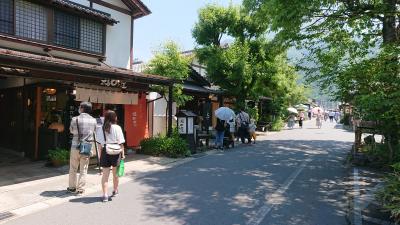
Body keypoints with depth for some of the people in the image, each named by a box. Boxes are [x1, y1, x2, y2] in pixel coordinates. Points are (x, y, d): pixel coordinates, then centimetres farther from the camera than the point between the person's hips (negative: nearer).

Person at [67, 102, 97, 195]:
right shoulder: (93, 120, -1)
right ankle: (80, 189, 13)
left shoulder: (75, 119, -9)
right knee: (83, 170, 9)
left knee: (73, 169, 14)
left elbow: (71, 131, 5)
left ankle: (72, 187, 24)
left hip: (76, 146, -2)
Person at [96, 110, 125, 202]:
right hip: (115, 152, -1)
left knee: (105, 174, 6)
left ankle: (105, 195, -1)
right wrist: (122, 153, -1)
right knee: (115, 173, 17)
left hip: (105, 152, 1)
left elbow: (99, 143, 3)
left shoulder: (101, 128, 1)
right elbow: (120, 143, -7)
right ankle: (115, 191, 36)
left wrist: (100, 154, 9)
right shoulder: (117, 128, -8)